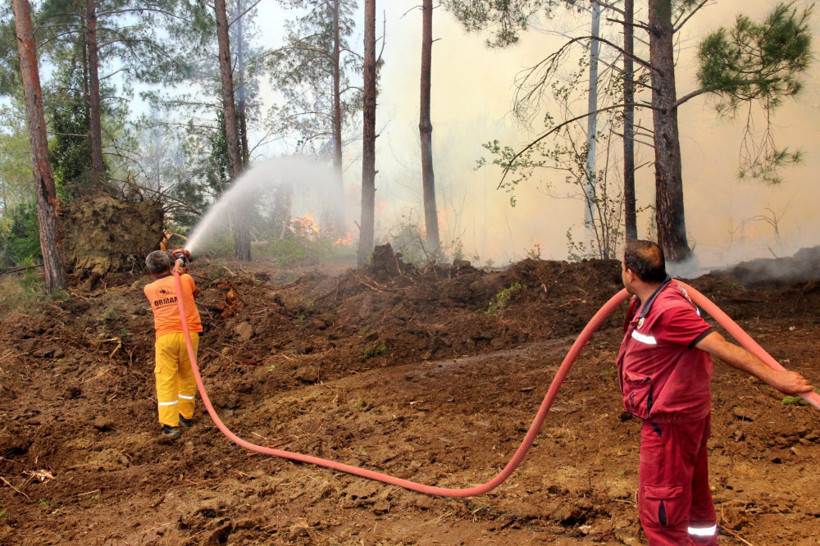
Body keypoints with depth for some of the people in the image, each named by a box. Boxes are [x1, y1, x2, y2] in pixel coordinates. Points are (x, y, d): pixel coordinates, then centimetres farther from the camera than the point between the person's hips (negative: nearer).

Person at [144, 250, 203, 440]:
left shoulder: (149, 289, 7)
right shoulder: (186, 279, 4)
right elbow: (195, 292, 25)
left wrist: (175, 274, 31)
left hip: (165, 337, 0)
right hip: (189, 334, 1)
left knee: (165, 380, 1)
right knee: (187, 376, 15)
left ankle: (169, 425, -5)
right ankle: (186, 416, 26)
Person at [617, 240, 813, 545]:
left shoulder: (668, 310, -27)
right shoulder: (653, 300, 3)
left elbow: (722, 347, -33)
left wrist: (773, 377, -37)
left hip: (670, 422, -10)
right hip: (686, 414, 10)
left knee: (660, 510, -1)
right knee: (693, 493, 27)